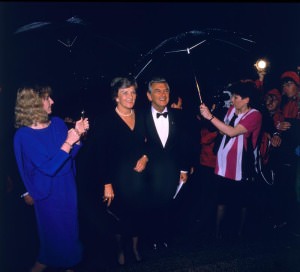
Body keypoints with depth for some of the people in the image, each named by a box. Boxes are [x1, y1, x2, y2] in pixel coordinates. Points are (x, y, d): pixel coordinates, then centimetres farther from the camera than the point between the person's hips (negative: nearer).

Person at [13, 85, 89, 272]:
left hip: (68, 185, 6)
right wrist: (68, 142, -28)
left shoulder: (58, 123, -4)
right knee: (54, 229, 12)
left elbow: (71, 153, 1)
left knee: (70, 226, 20)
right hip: (48, 191, -5)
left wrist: (78, 134, -15)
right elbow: (49, 167, -26)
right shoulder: (24, 135, -20)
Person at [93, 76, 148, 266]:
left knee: (138, 214, 12)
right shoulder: (105, 120, -11)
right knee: (120, 216, 10)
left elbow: (148, 143, 14)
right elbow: (102, 155, -12)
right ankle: (121, 250, 36)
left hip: (138, 176, 4)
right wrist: (107, 184, -15)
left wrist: (145, 157, -7)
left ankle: (136, 247, 37)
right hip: (118, 178, -3)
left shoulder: (141, 117, 2)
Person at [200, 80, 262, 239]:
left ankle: (240, 231, 29)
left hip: (242, 164, -5)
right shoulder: (232, 110, 6)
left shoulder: (254, 115, -14)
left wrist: (210, 116, -26)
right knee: (222, 199, 10)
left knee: (242, 201, 12)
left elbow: (232, 132, -25)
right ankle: (217, 231, 20)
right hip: (225, 162, 5)